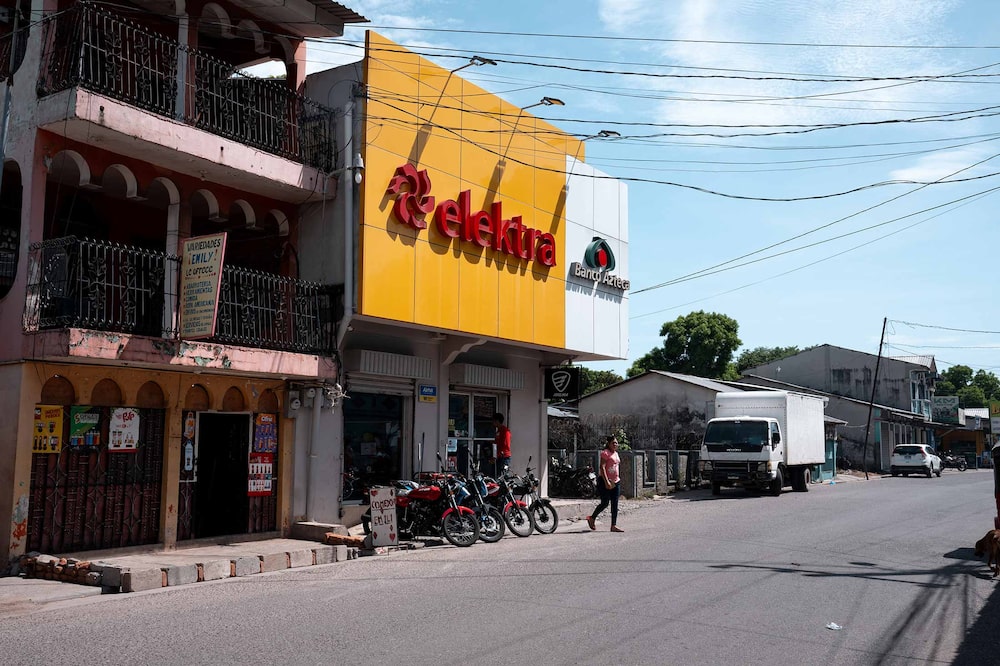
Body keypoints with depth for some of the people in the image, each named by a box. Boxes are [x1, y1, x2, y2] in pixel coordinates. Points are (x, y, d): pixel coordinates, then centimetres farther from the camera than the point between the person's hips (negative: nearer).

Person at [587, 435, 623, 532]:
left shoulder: (616, 453, 15)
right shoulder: (605, 453, -10)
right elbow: (602, 467, -17)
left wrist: (617, 479, 19)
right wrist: (606, 482, -23)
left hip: (616, 482, 8)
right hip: (606, 482, -8)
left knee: (615, 504, 3)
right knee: (605, 503, -4)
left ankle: (614, 525, 4)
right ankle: (592, 518, 17)